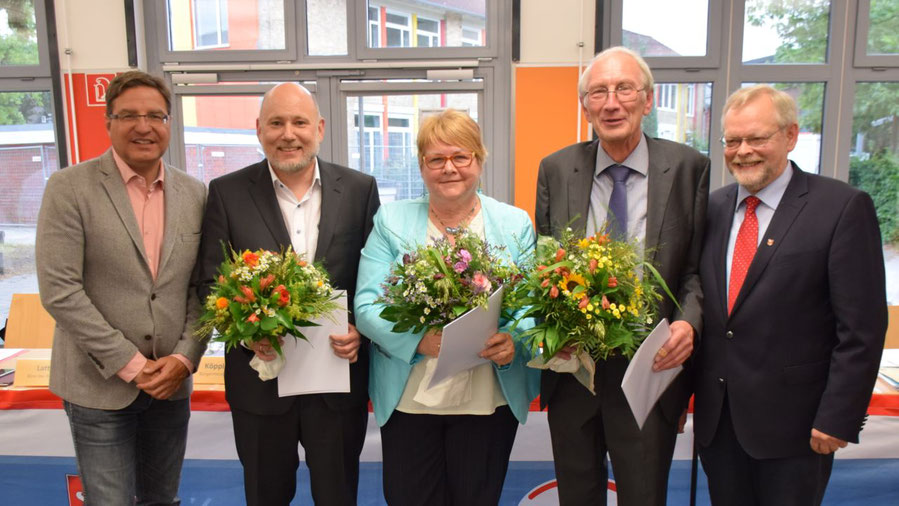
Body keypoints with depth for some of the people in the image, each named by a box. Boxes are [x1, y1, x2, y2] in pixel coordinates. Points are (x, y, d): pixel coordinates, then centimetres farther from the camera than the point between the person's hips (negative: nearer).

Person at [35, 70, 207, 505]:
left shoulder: (195, 194, 3)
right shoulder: (70, 188, -8)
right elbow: (58, 291, -13)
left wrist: (184, 358, -8)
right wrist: (131, 365, -14)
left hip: (170, 382, 4)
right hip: (99, 385, -3)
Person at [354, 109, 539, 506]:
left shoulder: (515, 224, 3)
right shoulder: (391, 221, 1)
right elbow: (367, 305, -6)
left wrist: (513, 340, -23)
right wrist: (419, 339, -23)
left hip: (490, 400, 1)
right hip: (407, 398, 0)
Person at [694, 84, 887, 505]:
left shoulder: (843, 207, -9)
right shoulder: (712, 208, 6)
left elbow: (861, 328, -10)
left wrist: (838, 418, -13)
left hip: (792, 423, -4)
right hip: (715, 419, 4)